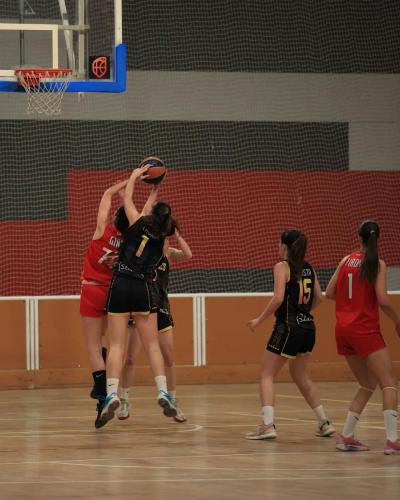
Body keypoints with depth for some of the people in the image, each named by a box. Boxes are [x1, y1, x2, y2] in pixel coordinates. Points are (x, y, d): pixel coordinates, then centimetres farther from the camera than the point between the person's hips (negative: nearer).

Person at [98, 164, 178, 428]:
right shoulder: (162, 239, 7)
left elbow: (127, 198, 15)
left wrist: (135, 176, 31)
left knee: (117, 344, -2)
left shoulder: (138, 223, 2)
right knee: (152, 345, 6)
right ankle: (163, 392, -7)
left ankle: (112, 394, -15)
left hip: (120, 286, -1)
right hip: (144, 289, 1)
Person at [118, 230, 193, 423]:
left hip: (161, 309, 2)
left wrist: (176, 234, -19)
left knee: (169, 359, 2)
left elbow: (187, 255, -14)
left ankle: (173, 402, 15)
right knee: (130, 358, -4)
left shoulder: (167, 252, 4)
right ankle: (124, 401, 11)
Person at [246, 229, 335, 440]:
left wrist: (259, 320, -11)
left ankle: (267, 425, -15)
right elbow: (318, 297, 13)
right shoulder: (308, 268, 10)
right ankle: (324, 423, 23)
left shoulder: (282, 267, -10)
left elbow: (278, 298, -19)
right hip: (308, 327, 7)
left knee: (267, 375, -1)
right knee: (301, 376, 23)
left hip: (288, 327, -7)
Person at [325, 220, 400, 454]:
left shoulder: (346, 260, 8)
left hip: (343, 329, 6)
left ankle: (346, 437, 14)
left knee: (368, 384, 18)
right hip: (365, 329, -6)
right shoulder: (377, 264, -7)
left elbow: (329, 292, 10)